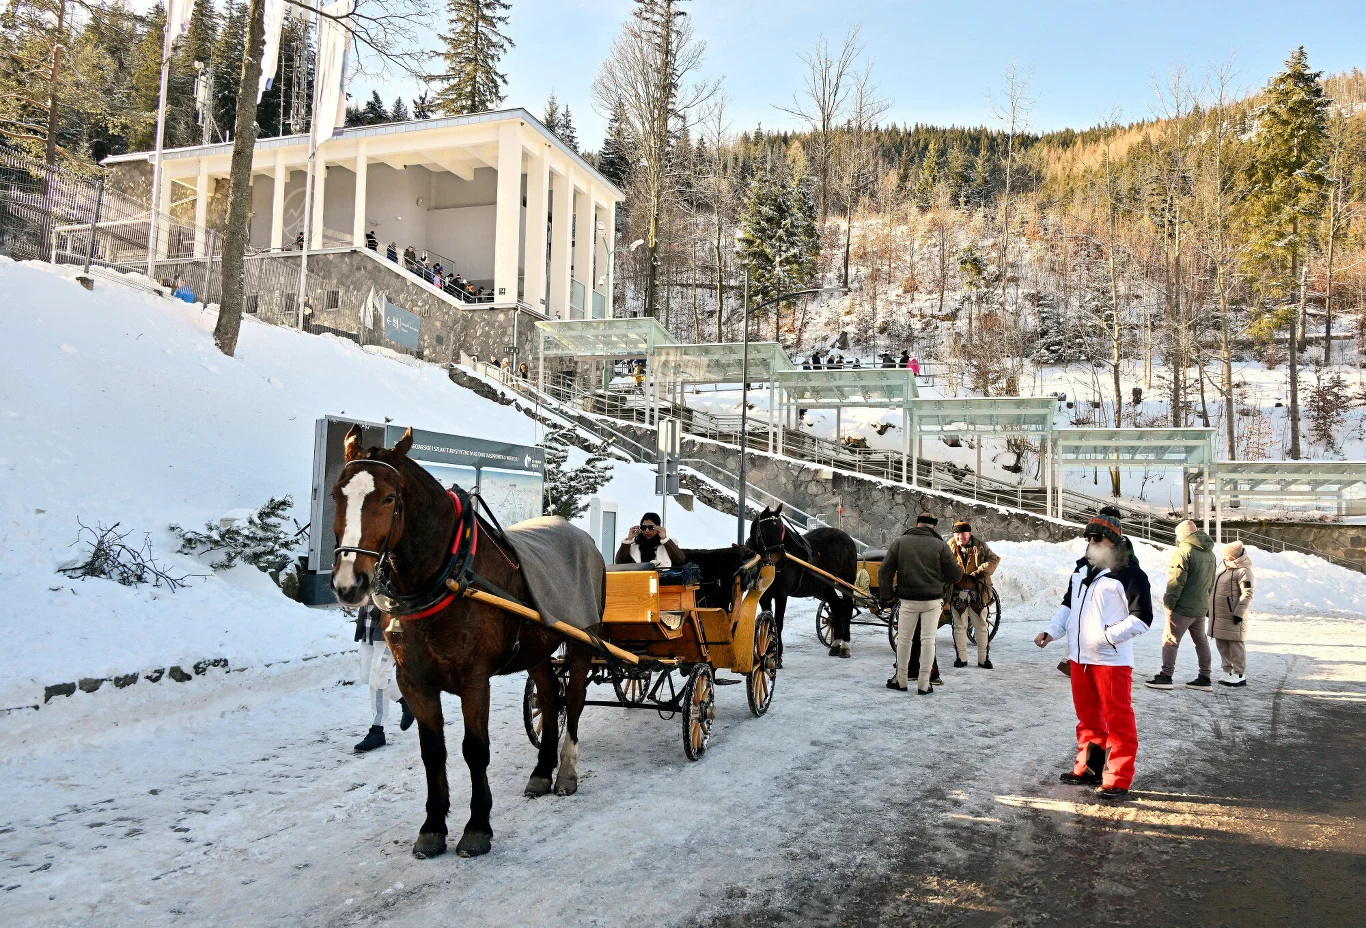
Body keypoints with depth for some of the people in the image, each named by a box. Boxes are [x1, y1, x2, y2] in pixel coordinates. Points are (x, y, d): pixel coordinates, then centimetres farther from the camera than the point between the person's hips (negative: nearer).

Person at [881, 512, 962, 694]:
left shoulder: (899, 542, -1)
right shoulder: (940, 545, -5)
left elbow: (885, 571, -2)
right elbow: (955, 575, -3)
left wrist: (887, 596, 6)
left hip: (907, 600, 1)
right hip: (933, 600, 0)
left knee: (904, 639, 12)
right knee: (928, 640, 5)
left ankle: (900, 680, 20)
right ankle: (924, 684, 7)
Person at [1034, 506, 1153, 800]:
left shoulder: (1130, 573, -12)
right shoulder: (1082, 568, 13)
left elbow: (1142, 618, -15)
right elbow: (1068, 604, 20)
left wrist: (1108, 635, -22)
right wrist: (1052, 631, 7)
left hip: (1112, 660, -8)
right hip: (1079, 657, 8)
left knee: (1118, 720, -1)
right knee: (1087, 716, 18)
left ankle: (1117, 781, 6)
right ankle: (1088, 768, 30)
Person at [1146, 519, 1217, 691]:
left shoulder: (1183, 552, -14)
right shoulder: (1209, 553, 14)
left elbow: (1175, 582, -16)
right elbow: (1211, 583, 21)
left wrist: (1168, 605, -11)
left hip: (1183, 607, -8)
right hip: (1201, 607, 8)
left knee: (1170, 639, -2)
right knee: (1201, 640, 14)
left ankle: (1166, 677, -1)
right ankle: (1205, 678, 18)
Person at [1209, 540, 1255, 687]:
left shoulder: (1243, 571, -14)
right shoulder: (1223, 566, 13)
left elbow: (1247, 594, -17)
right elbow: (1214, 588, 22)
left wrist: (1239, 613, -21)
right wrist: (1209, 607, 23)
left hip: (1233, 615, -9)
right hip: (1218, 614, 9)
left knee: (1235, 643, -3)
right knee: (1221, 644, 13)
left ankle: (1240, 675, 3)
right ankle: (1228, 672, 23)